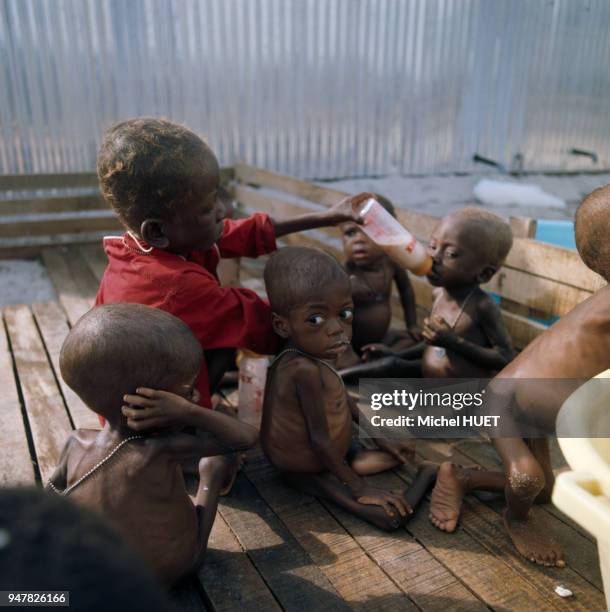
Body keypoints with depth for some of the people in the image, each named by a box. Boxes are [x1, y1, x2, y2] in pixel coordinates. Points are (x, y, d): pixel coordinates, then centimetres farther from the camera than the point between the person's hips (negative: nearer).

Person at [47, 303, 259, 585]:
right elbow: (247, 437, -26)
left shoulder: (77, 445, -18)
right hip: (176, 569, -3)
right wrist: (190, 413, -34)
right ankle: (208, 481, 35)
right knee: (215, 464, 7)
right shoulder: (161, 451, -32)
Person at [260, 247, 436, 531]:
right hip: (309, 472, -9)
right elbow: (319, 439, -31)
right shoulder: (305, 369, -37)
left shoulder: (314, 351, -8)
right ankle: (426, 476, 3)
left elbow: (341, 397, 8)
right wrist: (359, 488, -21)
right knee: (392, 516, -15)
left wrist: (379, 436, 15)